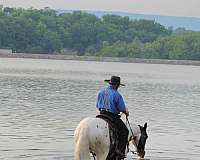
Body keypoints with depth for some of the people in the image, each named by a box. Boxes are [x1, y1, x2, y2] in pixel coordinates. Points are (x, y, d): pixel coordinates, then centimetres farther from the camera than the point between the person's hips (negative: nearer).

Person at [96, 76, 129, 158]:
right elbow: (122, 108, -9)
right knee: (124, 131, 1)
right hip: (112, 116, -7)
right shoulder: (117, 95, -14)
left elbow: (97, 105, 15)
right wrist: (126, 112, 12)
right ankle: (120, 149, -9)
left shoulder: (101, 92, 6)